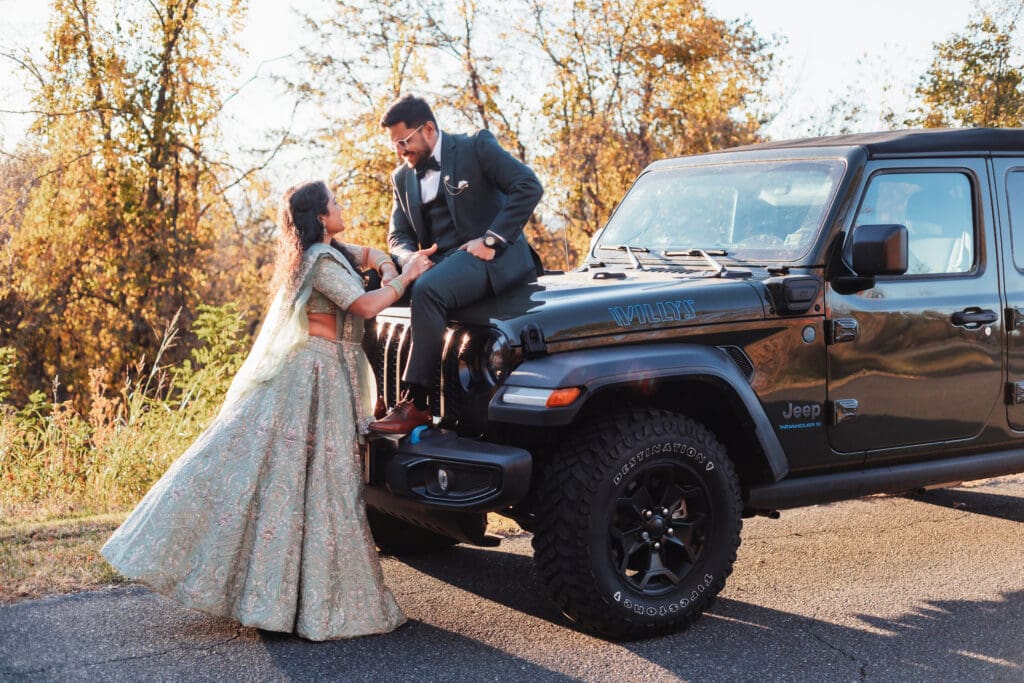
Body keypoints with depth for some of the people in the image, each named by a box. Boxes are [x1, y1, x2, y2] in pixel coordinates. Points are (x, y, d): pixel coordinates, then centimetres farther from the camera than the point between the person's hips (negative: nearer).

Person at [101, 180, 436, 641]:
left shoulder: (330, 253, 16)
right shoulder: (322, 260, -13)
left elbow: (370, 254, 31)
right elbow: (366, 306, -19)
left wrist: (388, 269, 10)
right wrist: (406, 279, -7)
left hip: (323, 377, 10)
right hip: (312, 376, -10)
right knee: (299, 477, -8)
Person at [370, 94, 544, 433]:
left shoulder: (477, 147, -1)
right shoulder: (402, 177, 18)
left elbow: (529, 186, -10)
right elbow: (398, 235, 17)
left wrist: (491, 240, -17)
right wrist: (408, 256, -9)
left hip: (493, 257, -7)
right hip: (439, 265, 7)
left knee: (427, 291, -35)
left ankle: (416, 405, -33)